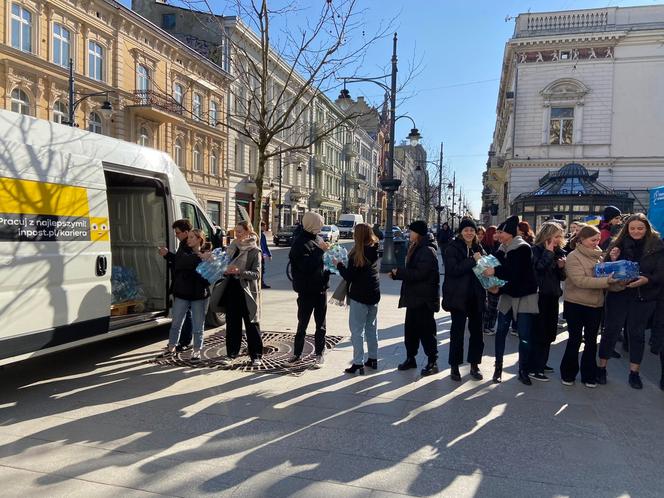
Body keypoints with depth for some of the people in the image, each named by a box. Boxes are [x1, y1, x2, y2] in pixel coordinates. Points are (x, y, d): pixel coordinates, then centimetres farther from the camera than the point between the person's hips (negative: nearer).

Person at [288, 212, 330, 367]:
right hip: (306, 289, -6)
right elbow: (306, 265, -25)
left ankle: (319, 354, 21)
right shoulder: (300, 242, -14)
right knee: (302, 323, 7)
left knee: (321, 324, 11)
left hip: (321, 288, 6)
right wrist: (320, 250, -23)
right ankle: (297, 353, 20)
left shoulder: (318, 239, 7)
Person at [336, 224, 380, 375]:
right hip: (374, 295, 7)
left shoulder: (357, 254, -17)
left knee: (357, 329, -1)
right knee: (371, 327, 17)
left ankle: (358, 363, 0)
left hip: (359, 296, -7)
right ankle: (373, 359, 25)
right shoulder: (374, 250, 4)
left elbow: (349, 276, -15)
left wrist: (339, 265, -1)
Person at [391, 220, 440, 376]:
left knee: (426, 330, -2)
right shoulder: (415, 249, 15)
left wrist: (399, 272, -15)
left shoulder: (428, 251, -16)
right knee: (410, 328, 14)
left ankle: (432, 362, 9)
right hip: (413, 297, 10)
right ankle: (410, 358, 26)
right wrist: (396, 274, 4)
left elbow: (419, 273, -24)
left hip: (424, 298, -10)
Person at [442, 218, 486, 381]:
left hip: (476, 296, 5)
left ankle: (474, 365, 23)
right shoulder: (452, 248, -5)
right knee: (457, 331, 2)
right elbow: (452, 269, -18)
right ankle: (455, 366, 14)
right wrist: (472, 260, -20)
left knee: (477, 330, 9)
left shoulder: (479, 248, 9)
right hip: (459, 296, -5)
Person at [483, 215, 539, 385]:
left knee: (525, 336, -2)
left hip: (524, 297, -5)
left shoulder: (523, 248, -13)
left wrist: (495, 271, -26)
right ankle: (498, 367, 14)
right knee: (501, 331, 4)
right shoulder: (502, 249, 7)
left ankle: (523, 370, 10)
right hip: (507, 294, 5)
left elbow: (517, 271, -22)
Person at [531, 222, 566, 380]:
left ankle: (542, 363, 26)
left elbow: (562, 277, 13)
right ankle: (534, 369, 2)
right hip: (540, 296, -7)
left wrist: (561, 267, -7)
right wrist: (549, 251, -20)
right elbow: (538, 268, -27)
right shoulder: (536, 250, -9)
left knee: (549, 332, 13)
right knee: (539, 333, -5)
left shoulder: (559, 252, 9)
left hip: (553, 296, 7)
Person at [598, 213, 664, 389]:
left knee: (637, 333, 10)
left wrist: (647, 279, -22)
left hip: (644, 297, 0)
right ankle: (601, 368, 15)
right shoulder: (618, 244, 0)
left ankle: (634, 372, 23)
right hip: (618, 294, 0)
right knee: (611, 330, 4)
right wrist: (612, 259, -17)